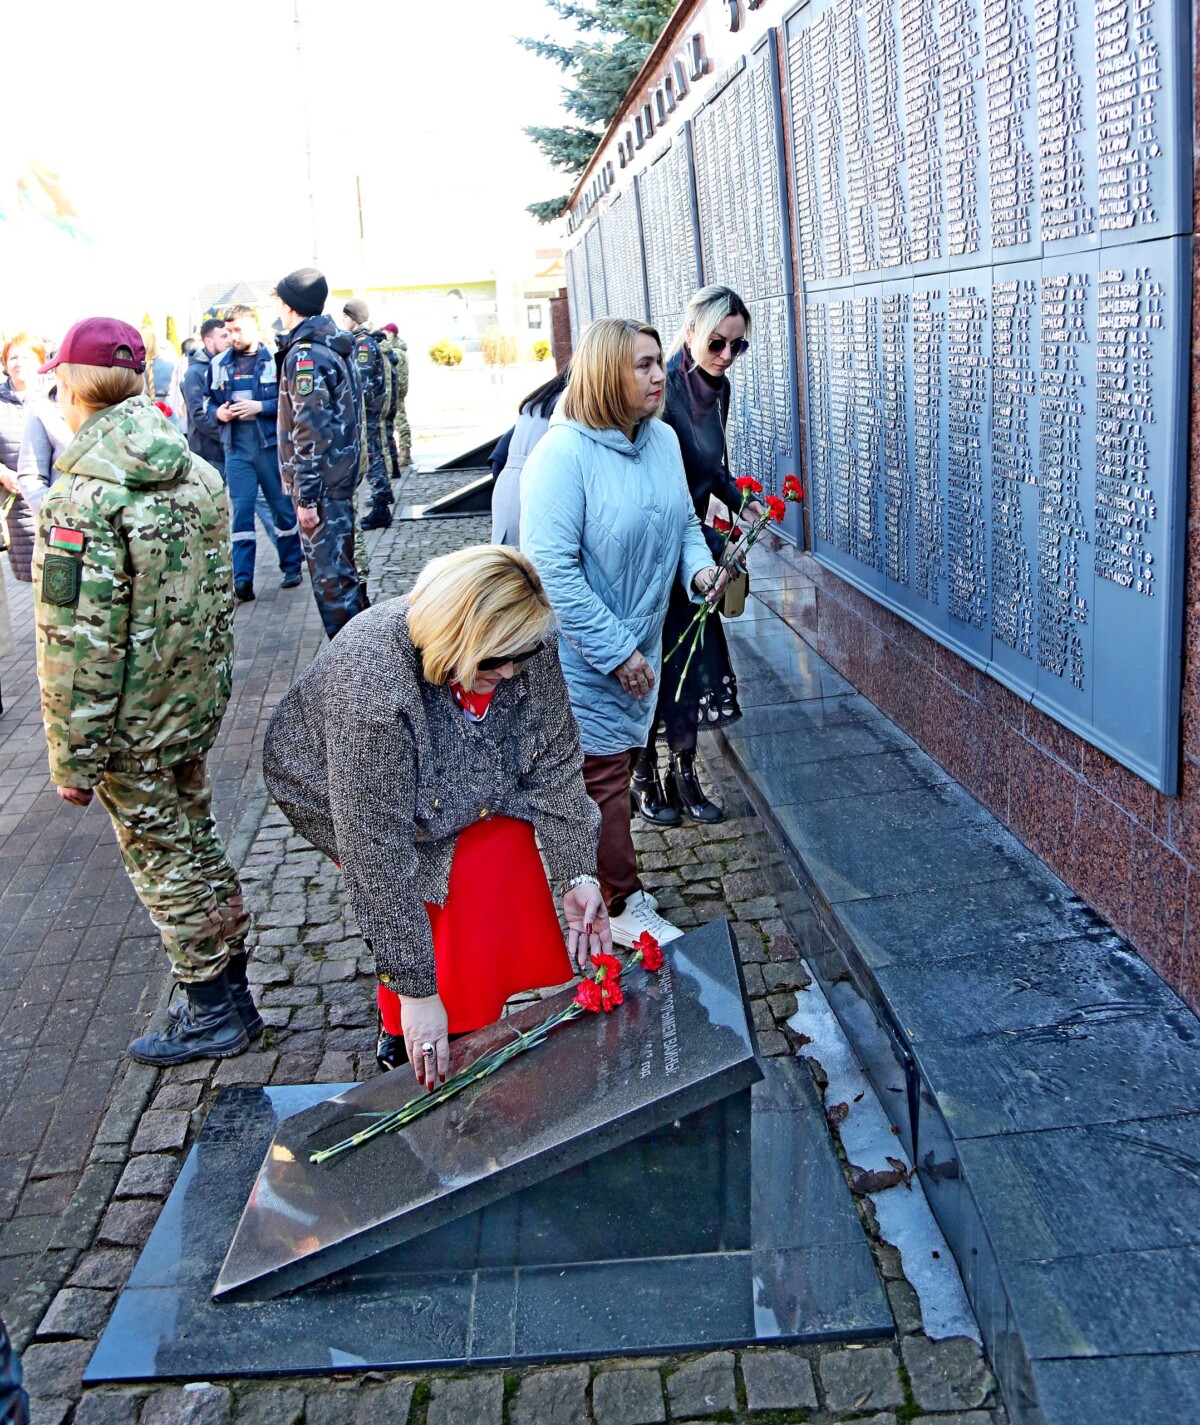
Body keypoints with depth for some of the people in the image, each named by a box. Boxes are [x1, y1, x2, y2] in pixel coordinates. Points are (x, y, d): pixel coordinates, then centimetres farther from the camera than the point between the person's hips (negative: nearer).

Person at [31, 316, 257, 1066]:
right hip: (196, 704, 7)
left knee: (164, 861, 8)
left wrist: (73, 758, -15)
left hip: (134, 725, -7)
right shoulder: (196, 471, 1)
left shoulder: (85, 495, -23)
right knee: (199, 841, 20)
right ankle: (231, 990, 35)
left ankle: (217, 1011, 22)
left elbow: (77, 643, -23)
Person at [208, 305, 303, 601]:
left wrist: (261, 406, -16)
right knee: (241, 511, -2)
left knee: (283, 507, 9)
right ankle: (242, 578, -4)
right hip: (236, 449, 2)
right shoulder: (218, 364, 7)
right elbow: (209, 403, 16)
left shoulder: (276, 359, -5)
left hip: (271, 445, -2)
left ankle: (291, 567, 24)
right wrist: (218, 413, -5)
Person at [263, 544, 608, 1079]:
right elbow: (378, 849, -38)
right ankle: (402, 1036, 15)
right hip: (347, 798, -5)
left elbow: (554, 760, -14)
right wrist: (416, 989, -33)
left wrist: (579, 874, -20)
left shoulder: (524, 644, -26)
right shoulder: (372, 687, -42)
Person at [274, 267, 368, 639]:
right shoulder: (336, 346, 12)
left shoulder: (305, 355, -17)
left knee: (329, 574, -4)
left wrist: (307, 496, -19)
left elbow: (310, 432, -21)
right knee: (341, 567, 19)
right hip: (341, 476, 10)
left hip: (320, 484, -10)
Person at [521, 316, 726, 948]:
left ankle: (599, 878, 37)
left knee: (620, 763, 18)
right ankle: (625, 906, 19)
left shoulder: (662, 439, 1)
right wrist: (617, 652, -23)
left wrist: (699, 566, -7)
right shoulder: (563, 452, -22)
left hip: (640, 646, 7)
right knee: (603, 775, 3)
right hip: (584, 657, -7)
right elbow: (553, 568, -25)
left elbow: (684, 520, 16)